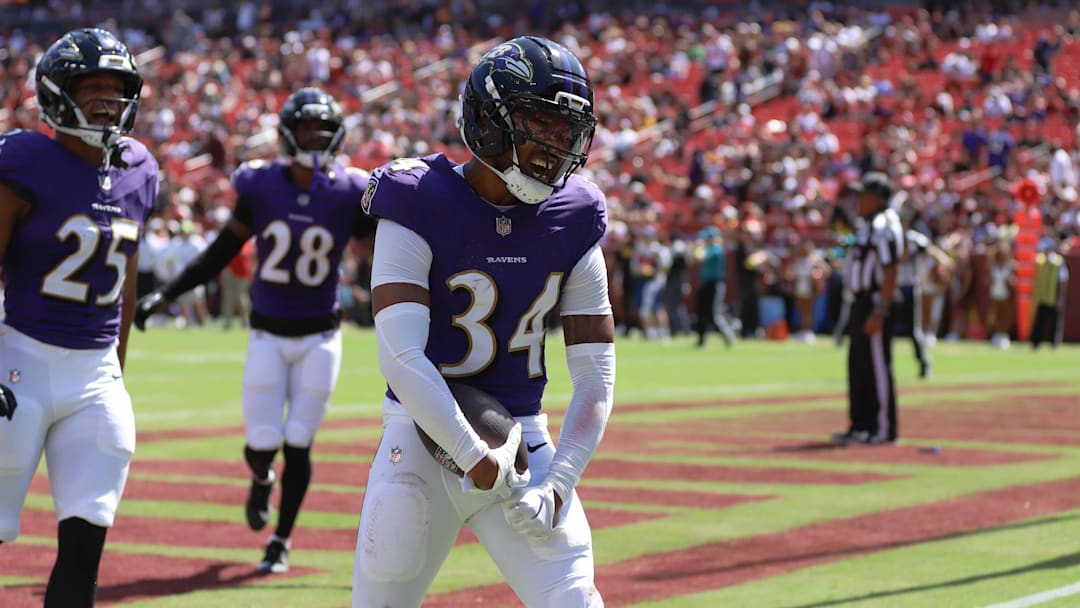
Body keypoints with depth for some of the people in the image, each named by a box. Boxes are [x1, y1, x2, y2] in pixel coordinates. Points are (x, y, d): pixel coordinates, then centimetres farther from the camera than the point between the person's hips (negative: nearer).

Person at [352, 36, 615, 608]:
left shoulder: (572, 222, 2)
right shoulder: (419, 206, -12)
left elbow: (595, 376, 3)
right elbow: (401, 357, -21)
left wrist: (557, 484, -9)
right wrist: (476, 460, -23)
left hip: (523, 439, 3)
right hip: (423, 434, -3)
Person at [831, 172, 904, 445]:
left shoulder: (884, 226, -15)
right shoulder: (869, 225, 17)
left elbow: (890, 272, -22)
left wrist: (879, 312, -26)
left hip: (876, 301, -11)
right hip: (862, 301, 11)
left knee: (877, 364, -7)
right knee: (857, 365, 13)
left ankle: (884, 429, -4)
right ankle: (861, 426, 20)